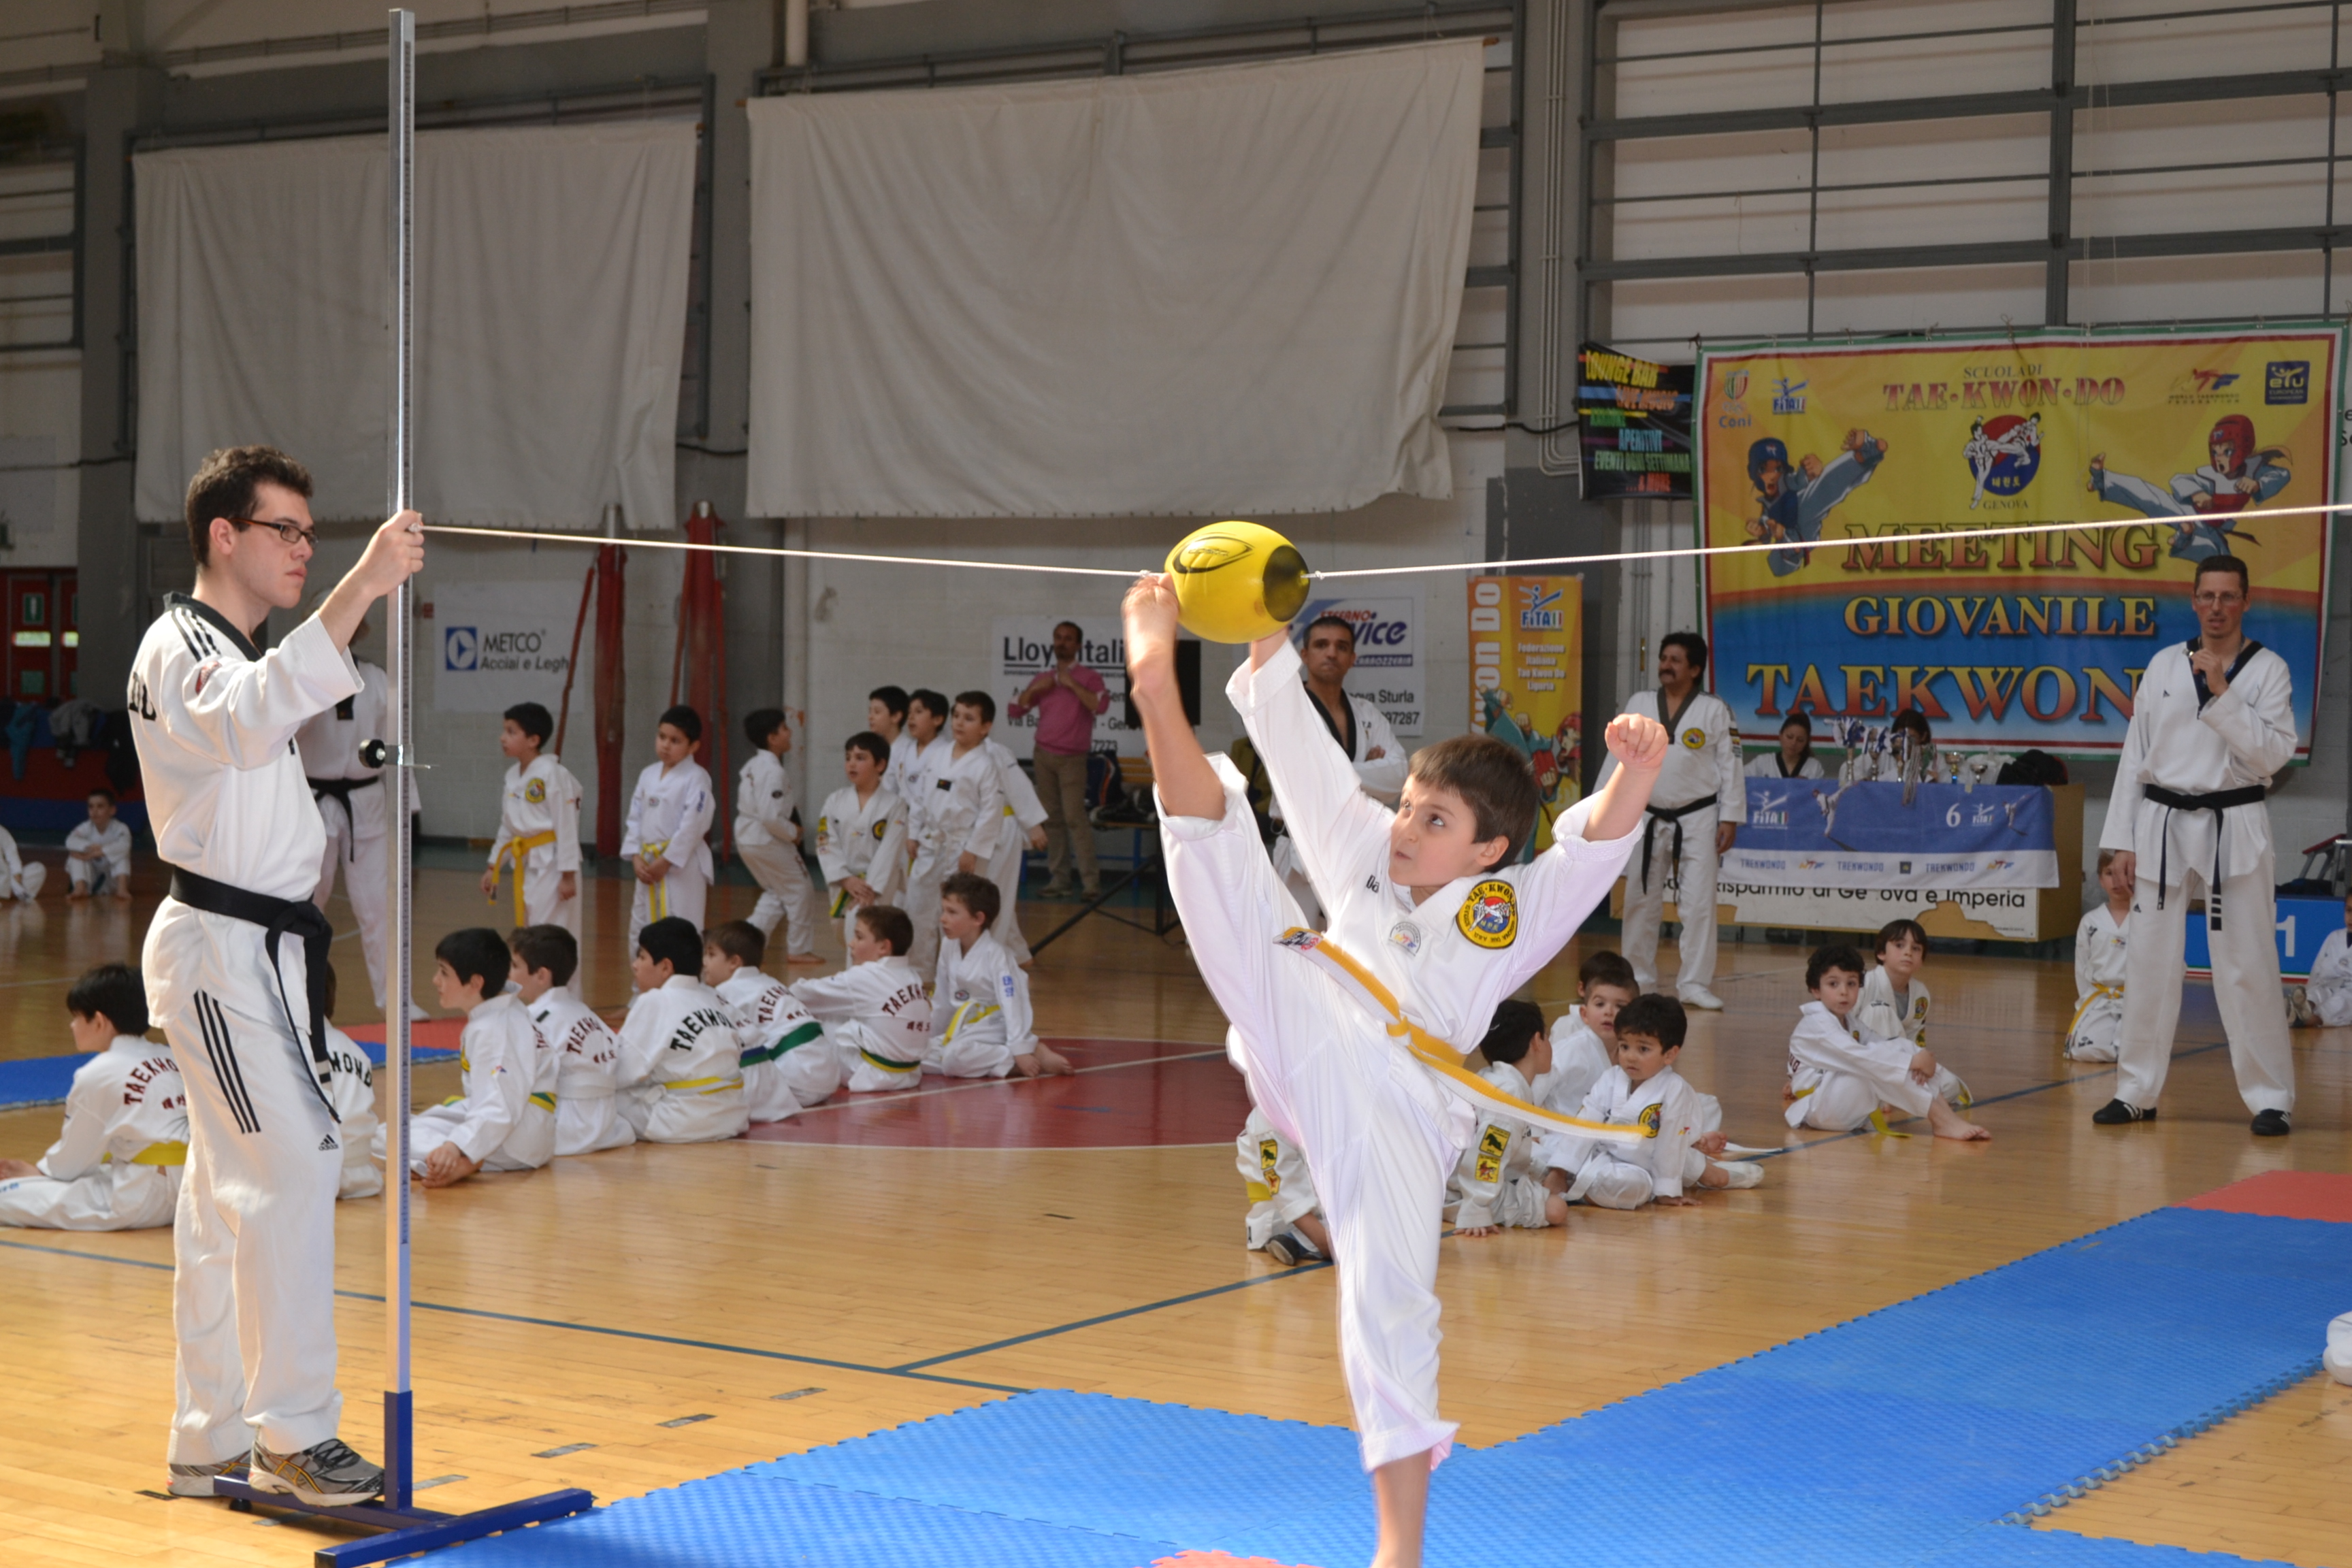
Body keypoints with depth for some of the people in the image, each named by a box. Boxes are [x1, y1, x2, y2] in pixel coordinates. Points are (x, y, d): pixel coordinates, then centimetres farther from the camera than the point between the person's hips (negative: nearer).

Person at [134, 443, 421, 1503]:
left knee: (228, 1192, 12)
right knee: (292, 1169, -13)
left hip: (249, 951, 10)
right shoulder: (179, 646, -13)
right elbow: (250, 716, -37)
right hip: (221, 949, -10)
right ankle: (293, 1435, -7)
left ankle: (209, 1444, 19)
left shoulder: (229, 652, 20)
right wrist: (358, 588, -45)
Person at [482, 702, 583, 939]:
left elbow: (566, 825, -16)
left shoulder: (552, 773, -16)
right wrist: (493, 866, 19)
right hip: (526, 865, 9)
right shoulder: (513, 776, 9)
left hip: (551, 864, -9)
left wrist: (568, 875, -17)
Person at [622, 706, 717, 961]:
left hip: (681, 865, -7)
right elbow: (635, 818, 11)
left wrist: (666, 861, -15)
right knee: (640, 930, 15)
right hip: (648, 865, 7)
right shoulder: (648, 775, 11)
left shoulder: (696, 778, -10)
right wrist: (636, 857, -1)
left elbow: (692, 825, -16)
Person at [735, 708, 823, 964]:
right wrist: (793, 833, -11)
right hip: (768, 842, -9)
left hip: (747, 838, 9)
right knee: (800, 892, 5)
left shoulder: (753, 766, 9)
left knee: (776, 892, 23)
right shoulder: (775, 771, -21)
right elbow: (771, 817, -27)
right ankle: (799, 949, 13)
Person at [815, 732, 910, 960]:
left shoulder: (894, 805, -8)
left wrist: (870, 890, -19)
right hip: (846, 888, 4)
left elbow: (889, 852, -12)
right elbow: (827, 846, -2)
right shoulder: (835, 802, 2)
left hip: (880, 888, -4)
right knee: (851, 939, 14)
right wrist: (847, 881, -14)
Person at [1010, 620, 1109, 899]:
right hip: (1043, 755, 5)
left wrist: (1072, 684, -17)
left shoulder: (1088, 678, 0)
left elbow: (1100, 706, -18)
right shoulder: (1042, 678, 14)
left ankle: (1090, 879, -14)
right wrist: (1034, 689, -2)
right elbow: (1015, 711, 12)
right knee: (1052, 817, 3)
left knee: (1075, 815, -14)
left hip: (1072, 758, -5)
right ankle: (1059, 878, 5)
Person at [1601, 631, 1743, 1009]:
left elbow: (1729, 765, -3)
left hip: (1698, 820, -3)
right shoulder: (1638, 705, 4)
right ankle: (1638, 977, 22)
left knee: (1698, 902, -6)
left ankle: (1694, 984, -1)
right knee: (1641, 900, 9)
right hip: (1649, 819, 3)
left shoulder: (1715, 710, -3)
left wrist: (1730, 818, -7)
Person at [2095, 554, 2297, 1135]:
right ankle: (2137, 1091, 19)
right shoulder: (2164, 665, 6)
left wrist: (2222, 694, -18)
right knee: (2148, 962, 7)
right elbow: (2136, 753, 7)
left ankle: (2271, 1098, 6)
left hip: (2233, 831, -3)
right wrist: (2123, 837, 4)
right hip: (2164, 827, 3)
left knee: (2247, 967, -4)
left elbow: (2273, 754, -11)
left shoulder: (2268, 670, -1)